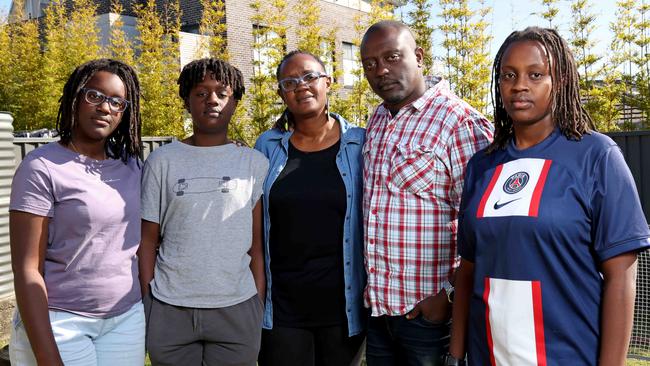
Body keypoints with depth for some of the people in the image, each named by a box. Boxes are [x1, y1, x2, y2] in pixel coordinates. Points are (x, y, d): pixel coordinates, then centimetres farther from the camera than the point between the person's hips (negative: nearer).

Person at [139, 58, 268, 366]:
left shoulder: (255, 163, 3)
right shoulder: (162, 161, 2)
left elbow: (257, 242, 4)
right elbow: (148, 240, 5)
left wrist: (260, 303, 2)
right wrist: (145, 302, 2)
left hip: (237, 309, 0)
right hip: (170, 309, 0)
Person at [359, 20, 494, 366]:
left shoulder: (458, 120, -14)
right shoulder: (377, 121, 9)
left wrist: (451, 294, -16)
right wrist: (369, 285, 11)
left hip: (429, 310, -6)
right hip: (377, 307, 7)